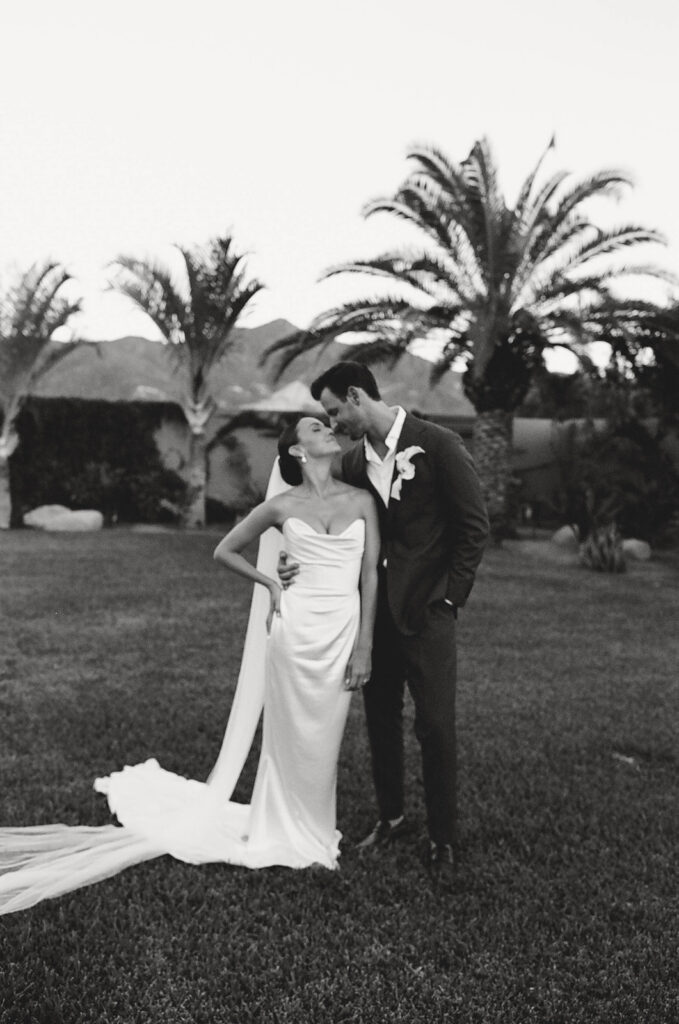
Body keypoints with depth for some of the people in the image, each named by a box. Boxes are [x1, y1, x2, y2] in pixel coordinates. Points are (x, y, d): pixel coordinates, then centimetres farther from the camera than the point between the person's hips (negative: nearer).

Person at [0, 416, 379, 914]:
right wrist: (271, 584, 4)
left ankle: (311, 830, 28)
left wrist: (364, 646, -3)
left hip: (344, 630, 2)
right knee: (292, 736, 8)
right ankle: (286, 832, 26)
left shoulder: (361, 499, 4)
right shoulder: (282, 505, 1)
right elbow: (225, 550, 14)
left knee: (325, 739, 9)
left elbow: (370, 574, 1)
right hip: (295, 627, -1)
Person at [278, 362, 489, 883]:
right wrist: (300, 558, -7)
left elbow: (475, 524, -7)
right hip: (376, 607, 5)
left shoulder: (437, 444, -10)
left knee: (436, 726, -1)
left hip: (426, 610, -5)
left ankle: (445, 841, 16)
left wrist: (449, 595, -9)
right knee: (381, 719, 14)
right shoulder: (353, 460, 7)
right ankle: (391, 816, 32)